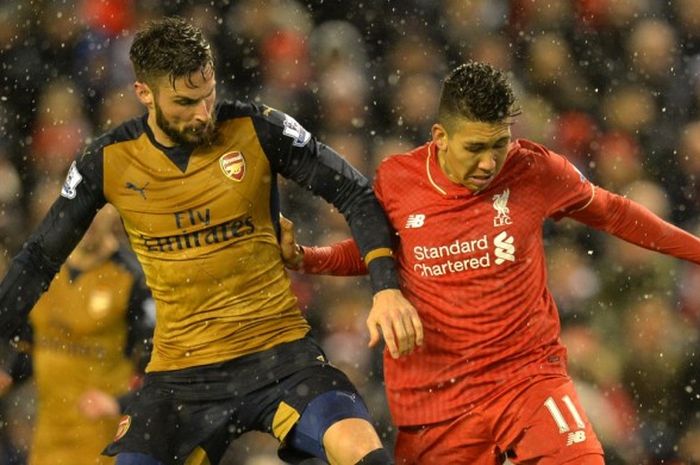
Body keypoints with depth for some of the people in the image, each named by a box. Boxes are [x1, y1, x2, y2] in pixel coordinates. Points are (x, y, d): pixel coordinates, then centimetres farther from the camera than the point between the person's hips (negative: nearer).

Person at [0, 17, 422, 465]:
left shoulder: (258, 130, -6)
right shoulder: (108, 163, -2)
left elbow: (356, 195, 0)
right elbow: (41, 258, 10)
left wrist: (387, 288, -11)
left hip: (280, 351, -2)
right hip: (180, 373, 2)